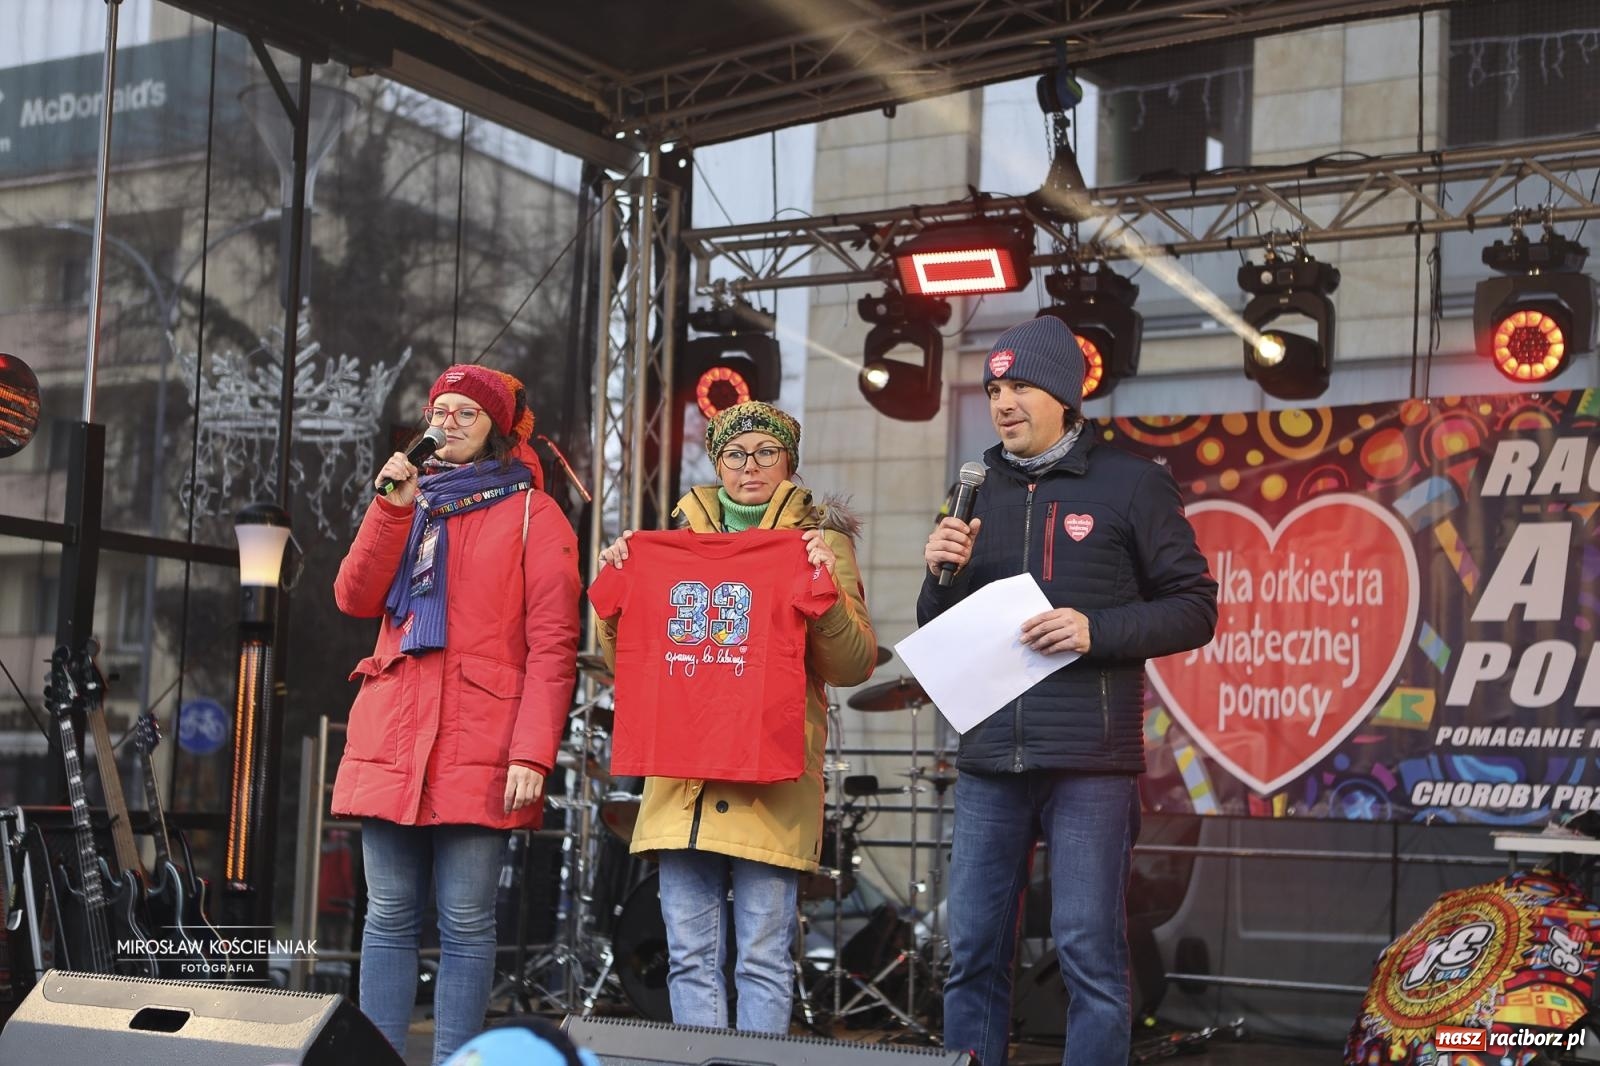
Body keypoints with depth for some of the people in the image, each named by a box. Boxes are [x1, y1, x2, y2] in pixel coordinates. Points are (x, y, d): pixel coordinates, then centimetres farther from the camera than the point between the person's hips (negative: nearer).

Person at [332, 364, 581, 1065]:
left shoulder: (531, 514, 4)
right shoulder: (409, 503, 20)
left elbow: (552, 646, -4)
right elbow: (354, 599, 6)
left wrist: (532, 752, -14)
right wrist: (393, 507, -5)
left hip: (479, 745, -4)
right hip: (393, 737, 5)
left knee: (465, 921, -4)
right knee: (389, 915, 5)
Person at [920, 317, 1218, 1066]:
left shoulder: (1131, 484, 1)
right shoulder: (977, 493, 15)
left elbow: (1194, 609, -1)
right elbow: (939, 633, 19)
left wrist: (1097, 631, -16)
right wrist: (941, 575, -2)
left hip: (1089, 759, -4)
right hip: (989, 757, 5)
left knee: (1089, 954, -4)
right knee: (973, 954, 6)